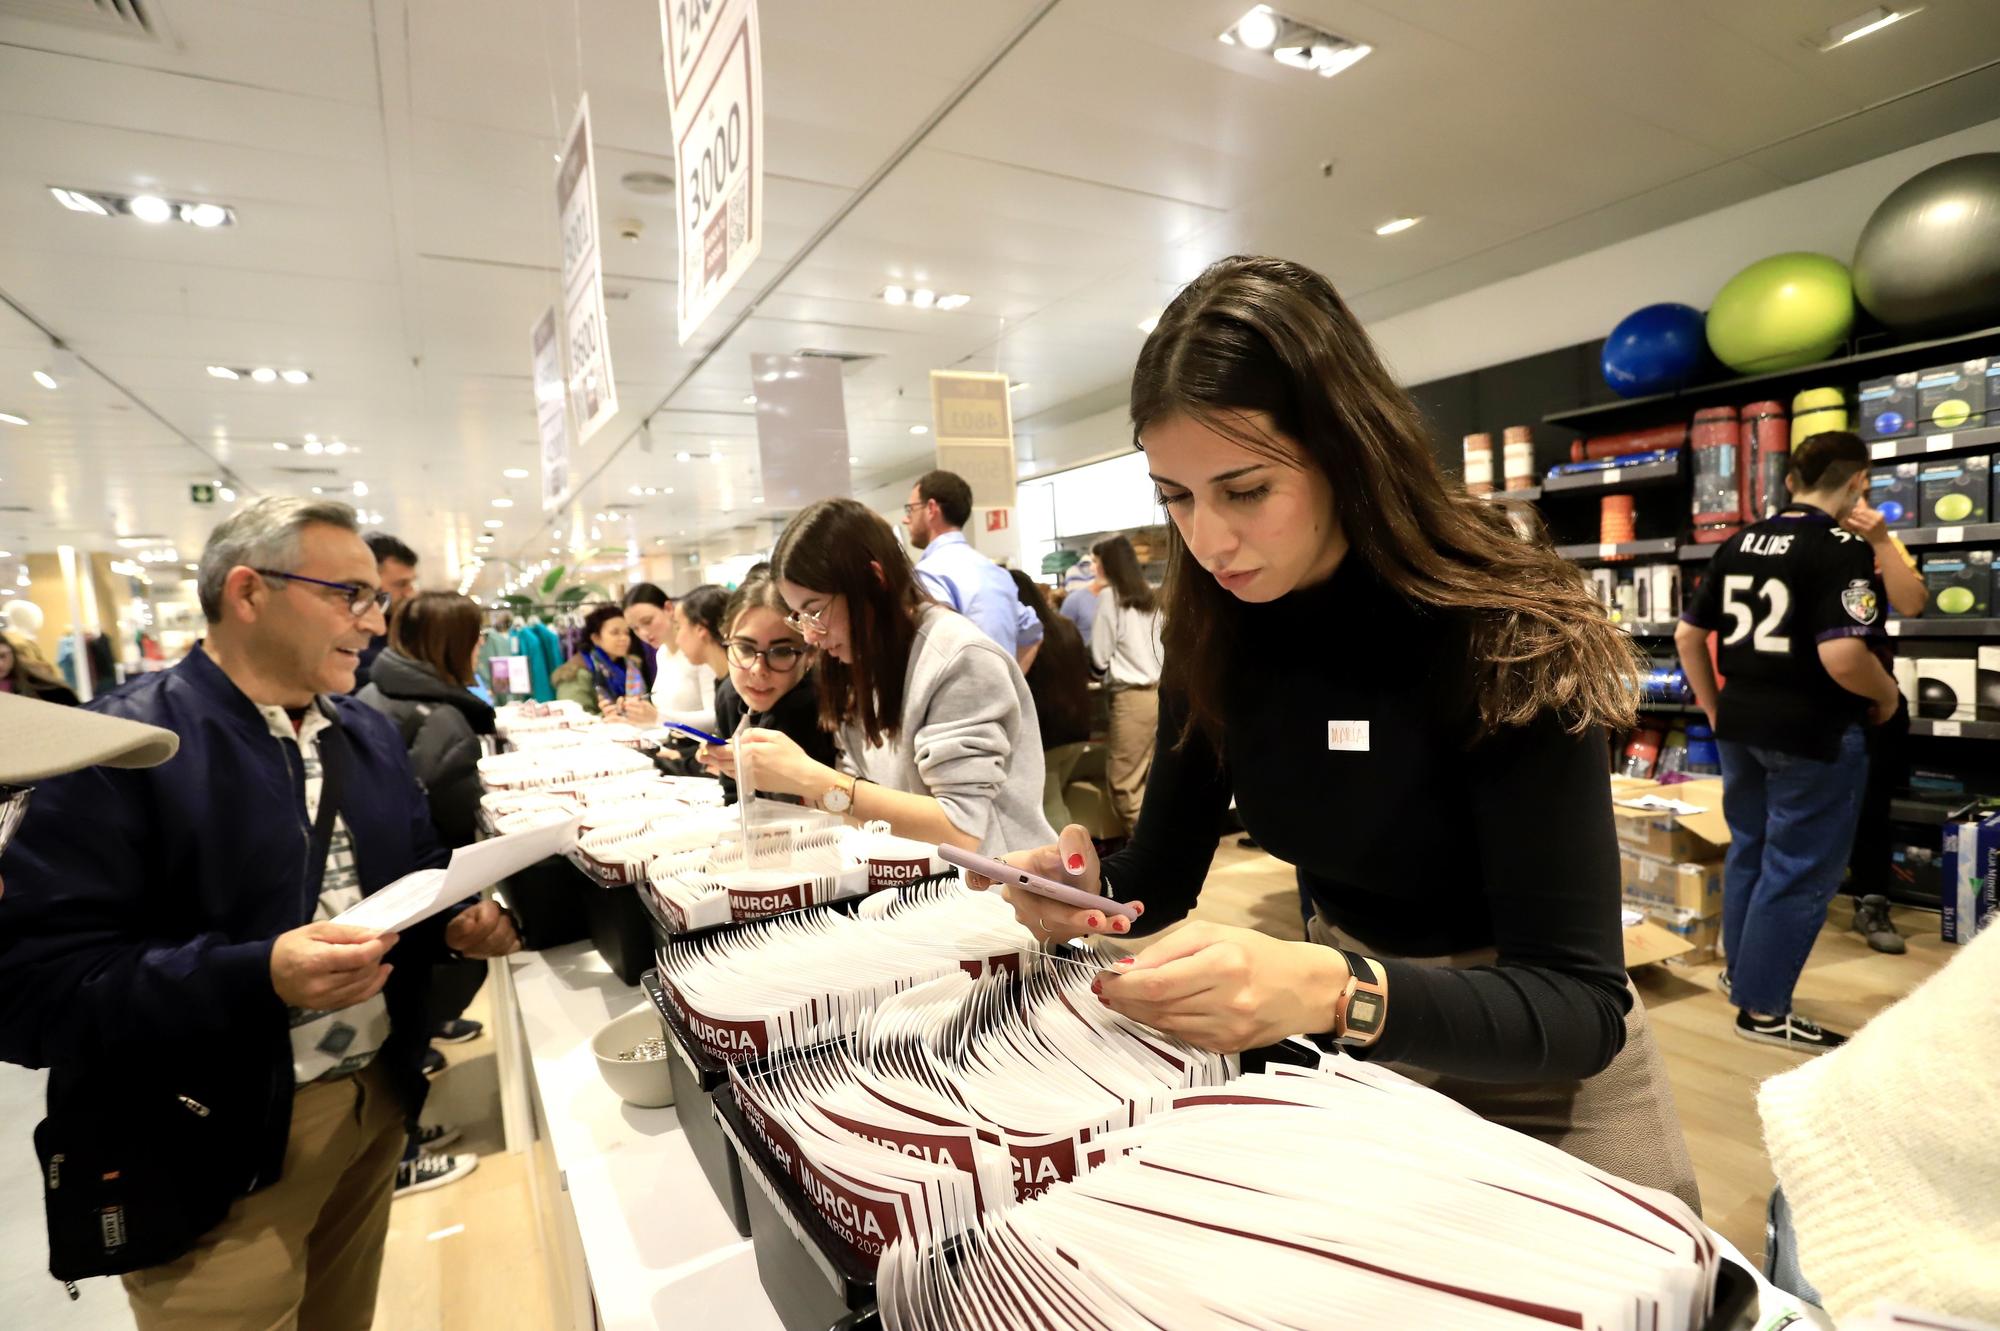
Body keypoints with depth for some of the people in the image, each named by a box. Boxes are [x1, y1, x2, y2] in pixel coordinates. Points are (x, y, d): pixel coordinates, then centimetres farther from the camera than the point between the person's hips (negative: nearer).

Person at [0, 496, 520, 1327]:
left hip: (378, 1101, 6)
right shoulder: (123, 745, -17)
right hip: (212, 1154, -6)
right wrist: (259, 977, -34)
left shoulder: (371, 735, 5)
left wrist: (459, 920, -8)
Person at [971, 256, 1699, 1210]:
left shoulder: (1500, 637, -26)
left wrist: (1331, 992, -44)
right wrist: (1085, 884, -27)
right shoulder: (1213, 637, -12)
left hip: (1542, 1088, -3)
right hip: (1346, 1060, 4)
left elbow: (1579, 1003, -27)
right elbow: (1163, 873, -4)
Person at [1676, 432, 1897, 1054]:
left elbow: (1688, 635, 9)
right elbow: (1842, 657, -26)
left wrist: (1714, 710, 16)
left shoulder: (1736, 545, 6)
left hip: (1739, 724, 7)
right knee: (1799, 869, 4)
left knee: (1749, 851, 20)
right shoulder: (1844, 550, -15)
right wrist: (1888, 697, -6)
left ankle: (1741, 971, 34)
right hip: (1814, 732, -7)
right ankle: (1762, 1006, 12)